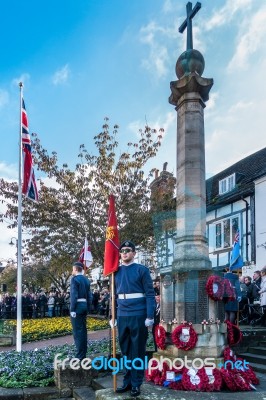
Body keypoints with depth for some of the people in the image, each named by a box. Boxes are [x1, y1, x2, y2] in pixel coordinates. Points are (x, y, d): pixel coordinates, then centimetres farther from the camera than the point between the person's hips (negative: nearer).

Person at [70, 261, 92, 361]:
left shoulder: (74, 279, -10)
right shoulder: (86, 279, 13)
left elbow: (74, 295, -17)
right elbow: (89, 296, 13)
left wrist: (72, 310, -16)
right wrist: (88, 309, 17)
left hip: (77, 307, -8)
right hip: (84, 306, 8)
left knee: (77, 331, -6)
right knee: (83, 330, 12)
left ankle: (80, 356, -6)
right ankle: (83, 354, 17)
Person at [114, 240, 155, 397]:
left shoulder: (142, 269, -4)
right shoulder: (117, 271, 9)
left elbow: (150, 294, -7)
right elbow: (114, 295, 15)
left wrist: (150, 316, -13)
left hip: (138, 316, -5)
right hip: (122, 317, 5)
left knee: (138, 351, 4)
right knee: (125, 351, 13)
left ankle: (136, 384, 14)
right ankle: (128, 381, 24)